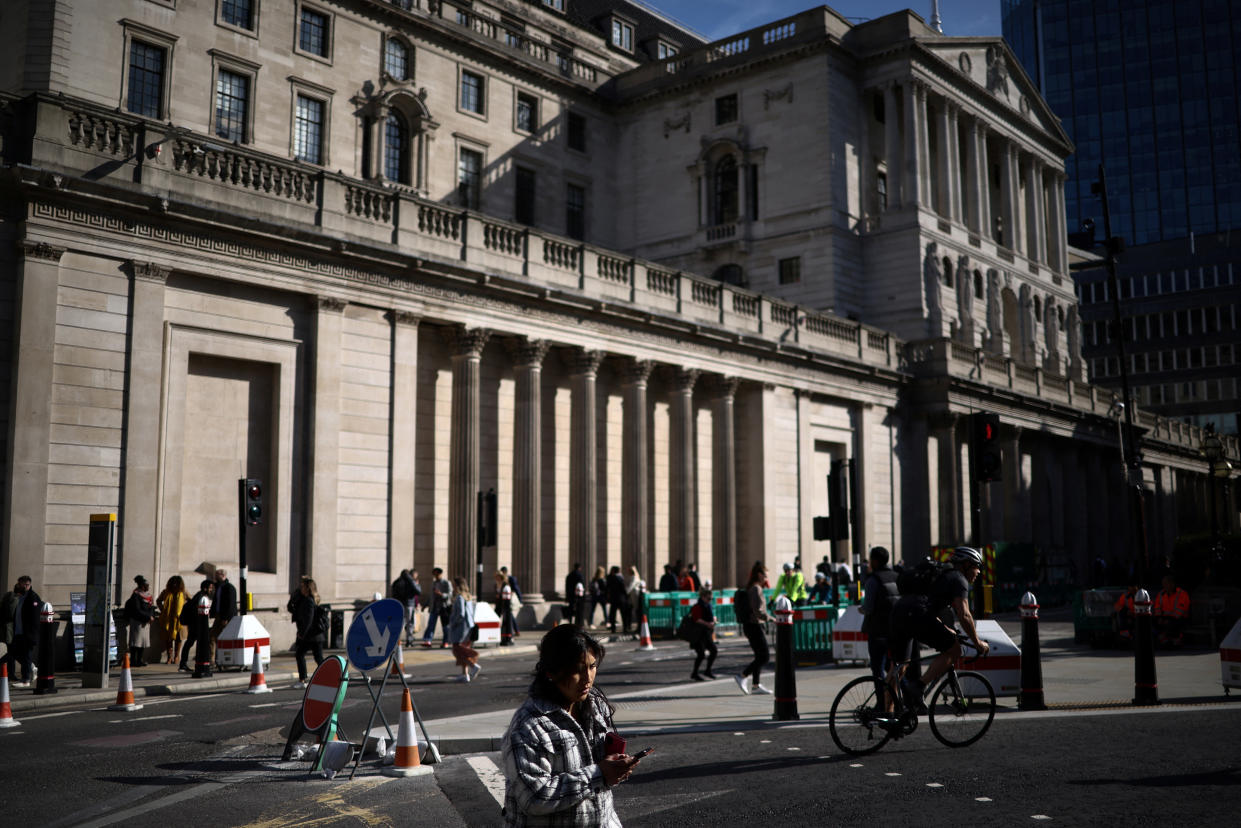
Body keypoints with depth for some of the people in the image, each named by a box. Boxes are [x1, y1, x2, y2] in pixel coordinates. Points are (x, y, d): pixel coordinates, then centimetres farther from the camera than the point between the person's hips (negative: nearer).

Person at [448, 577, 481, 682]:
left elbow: (461, 614, -22)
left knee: (457, 650, -4)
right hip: (469, 626, 9)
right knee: (464, 649, 12)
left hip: (461, 627, -9)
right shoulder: (469, 597, 11)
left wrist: (453, 623, -10)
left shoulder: (460, 597, -15)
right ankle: (465, 674, 10)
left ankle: (473, 666, -17)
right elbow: (472, 613, 14)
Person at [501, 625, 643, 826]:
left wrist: (618, 768, -9)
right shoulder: (529, 725, -21)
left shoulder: (597, 704, 1)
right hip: (550, 822, -6)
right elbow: (534, 798, -25)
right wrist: (598, 775, -25)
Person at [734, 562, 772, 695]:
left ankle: (756, 684, 16)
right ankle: (742, 676, -6)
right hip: (755, 625, -10)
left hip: (750, 625, 10)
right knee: (764, 656, -6)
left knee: (760, 656, 14)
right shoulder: (756, 589, -16)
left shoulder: (750, 588, 14)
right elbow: (758, 611, -24)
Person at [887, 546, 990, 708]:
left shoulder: (942, 575, 33)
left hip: (898, 611, 9)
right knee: (953, 650, 1)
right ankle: (917, 686, -9)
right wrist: (978, 643, 6)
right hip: (915, 615, -9)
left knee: (898, 665, 18)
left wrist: (946, 631, 42)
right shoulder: (959, 579, 6)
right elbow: (964, 616, -4)